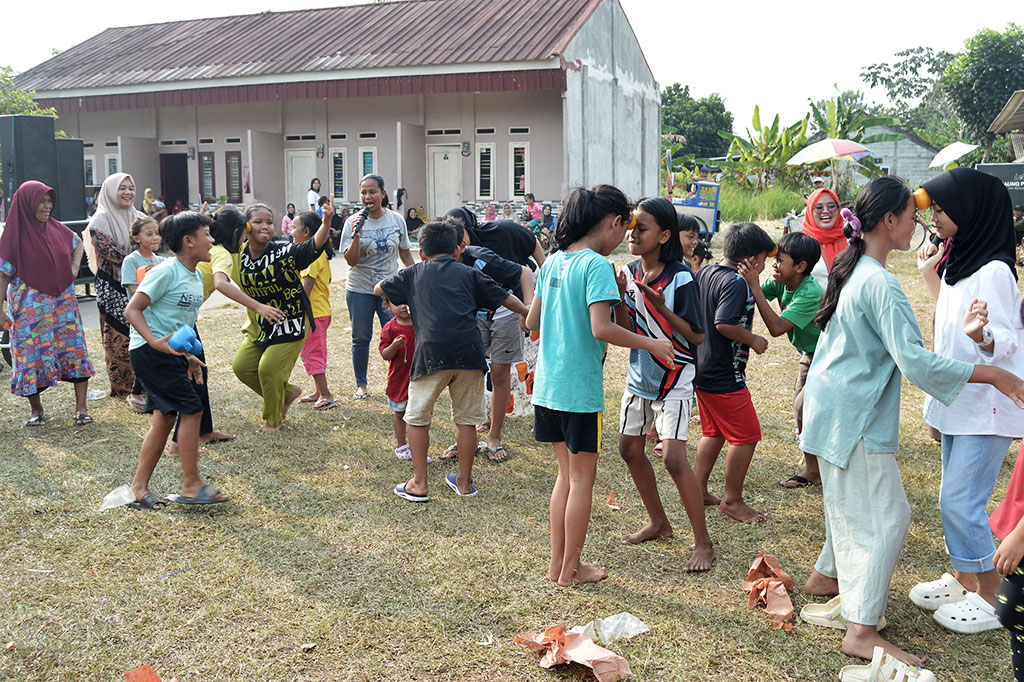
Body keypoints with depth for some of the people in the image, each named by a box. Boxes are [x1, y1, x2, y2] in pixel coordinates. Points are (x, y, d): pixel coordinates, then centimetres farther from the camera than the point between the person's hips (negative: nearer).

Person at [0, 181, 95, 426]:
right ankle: (36, 410, 19)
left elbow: (78, 243, 25)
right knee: (32, 354, 4)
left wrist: (74, 267, 8)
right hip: (30, 306, -4)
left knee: (74, 349, 1)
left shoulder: (56, 228, 4)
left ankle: (81, 407, 6)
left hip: (63, 300, 4)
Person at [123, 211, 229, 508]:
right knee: (191, 409, -10)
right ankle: (192, 485, -1)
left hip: (170, 352, 9)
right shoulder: (166, 272, -16)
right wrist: (155, 341, -30)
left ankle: (139, 487, 18)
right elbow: (132, 310, -17)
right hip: (149, 351, -9)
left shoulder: (196, 276, 12)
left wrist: (188, 356, 18)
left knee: (165, 417, 9)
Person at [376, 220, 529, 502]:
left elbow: (378, 289, 29)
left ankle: (419, 484, 13)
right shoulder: (469, 274, 19)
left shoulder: (413, 273, 18)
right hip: (468, 351, 2)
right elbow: (505, 298, 23)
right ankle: (464, 481, 22)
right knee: (466, 419, 13)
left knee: (418, 418, 12)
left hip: (431, 353, -1)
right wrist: (527, 311, 41)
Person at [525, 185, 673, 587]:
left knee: (567, 473, 18)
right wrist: (650, 343, -13)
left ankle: (557, 562, 26)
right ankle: (571, 568, 18)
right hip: (580, 387, -8)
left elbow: (532, 321, 14)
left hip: (548, 384, 8)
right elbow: (601, 328, -24)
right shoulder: (597, 265, -15)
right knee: (582, 477, 7)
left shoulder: (553, 262, 9)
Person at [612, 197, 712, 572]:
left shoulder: (680, 278, -17)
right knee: (630, 448, 13)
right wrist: (620, 299, -16)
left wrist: (661, 308, -27)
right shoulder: (629, 273, 0)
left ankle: (703, 542, 1)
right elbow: (625, 331, 0)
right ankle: (658, 522, 33)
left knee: (674, 458, -14)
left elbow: (697, 335, -16)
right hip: (639, 374, 7)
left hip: (674, 379, -7)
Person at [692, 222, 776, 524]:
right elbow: (724, 323, -29)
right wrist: (753, 340, -14)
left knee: (713, 432, 21)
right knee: (746, 435, 2)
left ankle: (698, 489, 28)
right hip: (724, 375, -9)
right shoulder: (736, 282, -19)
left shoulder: (704, 273, 7)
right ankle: (732, 500, 10)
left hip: (701, 370, 10)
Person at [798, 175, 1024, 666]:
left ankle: (825, 578, 38)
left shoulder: (850, 270, 9)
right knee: (886, 515, -4)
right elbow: (915, 361, -26)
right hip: (854, 418, -10)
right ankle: (861, 631, -2)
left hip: (837, 409, 10)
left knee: (854, 504, 22)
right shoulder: (880, 283, -22)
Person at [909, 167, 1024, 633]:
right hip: (959, 402, 9)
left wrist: (982, 336, -41)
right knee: (955, 498, 15)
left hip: (986, 406, -9)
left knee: (961, 501, -6)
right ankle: (963, 580, 29)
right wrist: (931, 277, 22)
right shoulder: (959, 262, 9)